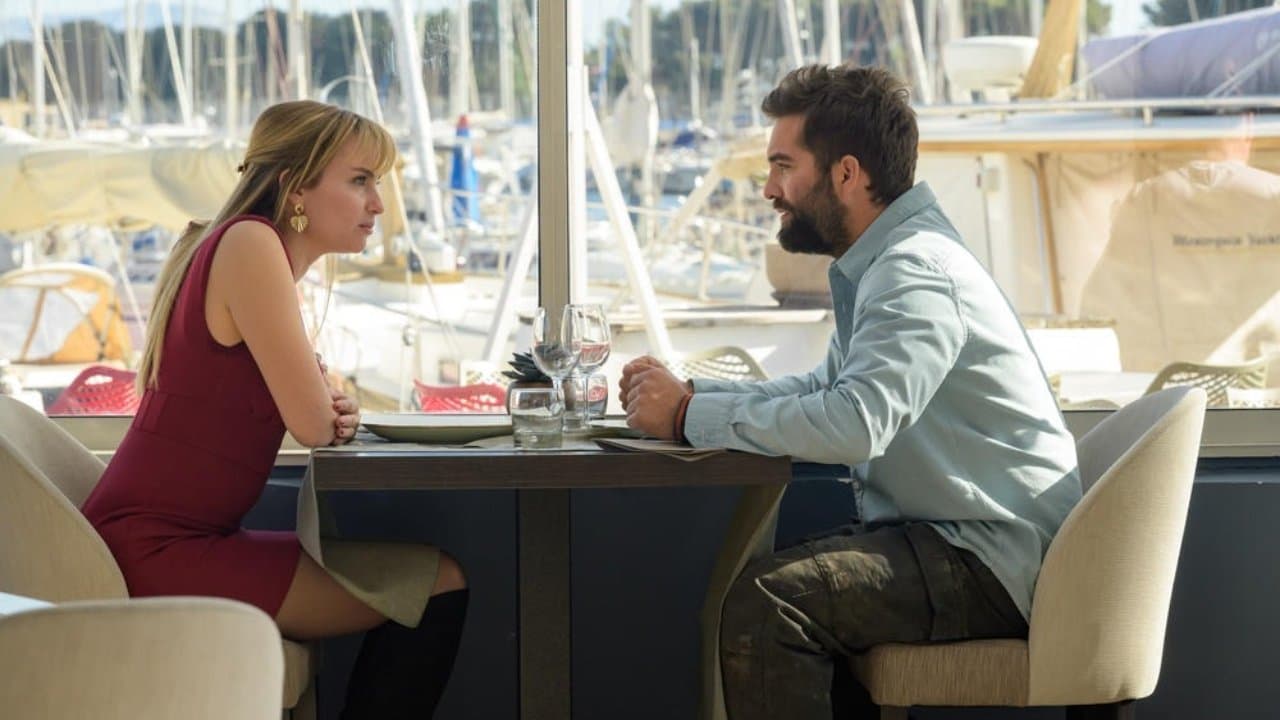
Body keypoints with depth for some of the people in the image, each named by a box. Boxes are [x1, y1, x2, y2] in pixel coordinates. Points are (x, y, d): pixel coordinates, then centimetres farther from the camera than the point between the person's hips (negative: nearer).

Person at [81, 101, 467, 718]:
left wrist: (332, 411, -2)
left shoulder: (240, 249, 17)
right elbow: (311, 424, -17)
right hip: (154, 552, -10)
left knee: (433, 575, 14)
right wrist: (330, 411, 5)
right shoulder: (250, 243, -14)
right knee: (438, 587, -12)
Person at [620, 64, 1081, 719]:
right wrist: (689, 392, 10)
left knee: (762, 603, -25)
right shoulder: (884, 261, 15)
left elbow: (854, 423, -32)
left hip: (990, 560, -11)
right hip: (946, 537, 11)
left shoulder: (916, 273, -19)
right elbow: (829, 385, 25)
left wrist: (690, 416, -20)